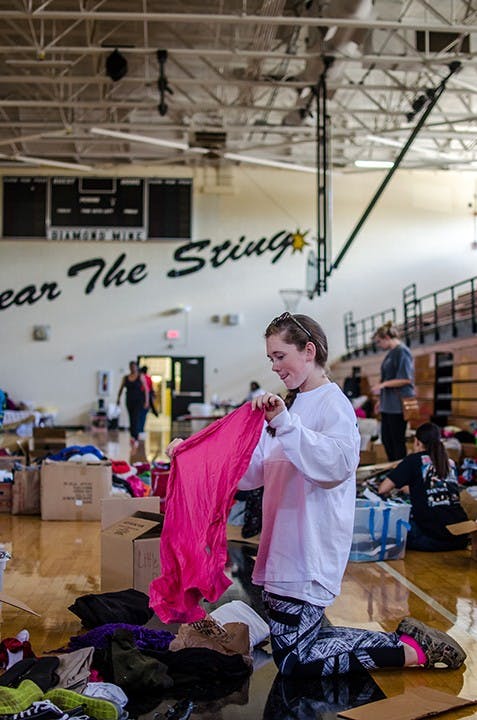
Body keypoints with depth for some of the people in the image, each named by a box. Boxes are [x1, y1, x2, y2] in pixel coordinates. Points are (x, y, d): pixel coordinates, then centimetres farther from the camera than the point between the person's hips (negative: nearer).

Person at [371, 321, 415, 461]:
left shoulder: (402, 351, -12)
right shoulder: (391, 353, 15)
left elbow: (405, 379, -18)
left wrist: (383, 385, -17)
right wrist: (381, 399, 20)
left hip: (398, 404, -9)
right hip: (388, 405, 9)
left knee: (398, 440, -3)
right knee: (386, 439, 13)